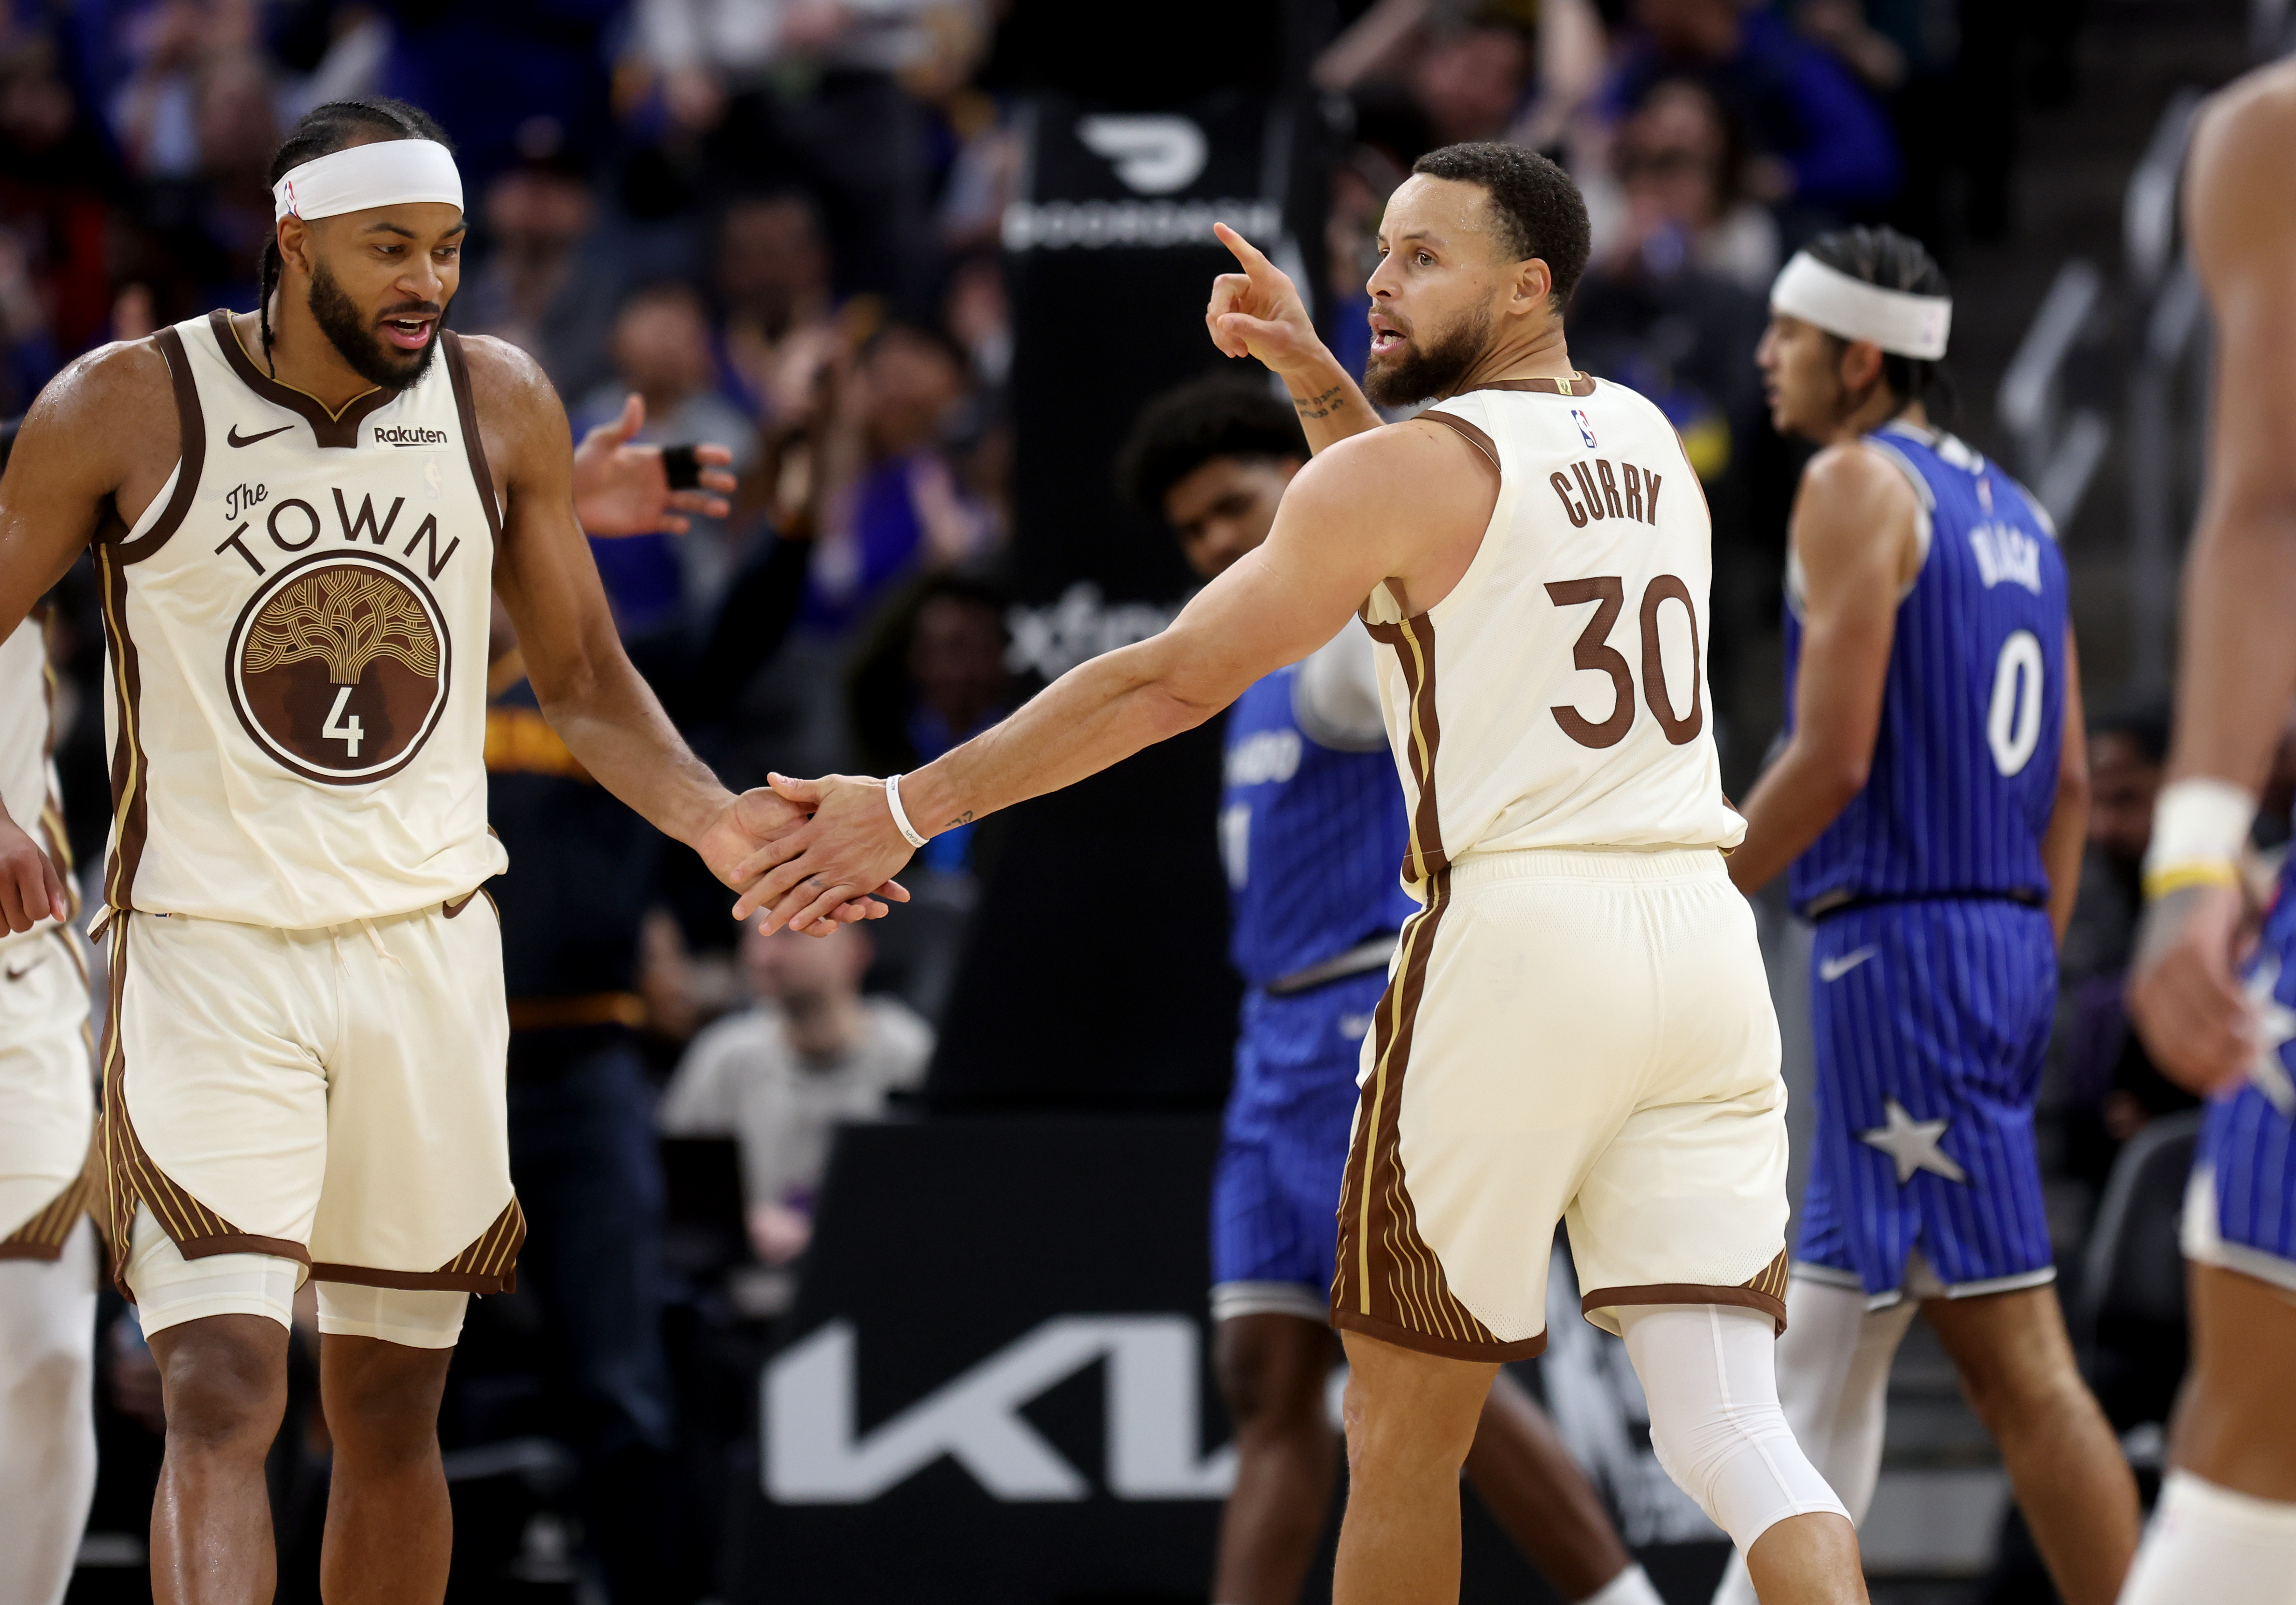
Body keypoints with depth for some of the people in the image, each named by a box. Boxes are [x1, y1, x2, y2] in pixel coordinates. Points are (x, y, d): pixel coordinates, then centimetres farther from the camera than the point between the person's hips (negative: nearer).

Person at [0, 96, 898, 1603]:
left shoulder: (501, 407, 3)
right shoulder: (128, 409, -7)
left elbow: (587, 683, 13)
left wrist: (712, 818, -5)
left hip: (428, 953, 4)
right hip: (212, 954, -4)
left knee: (393, 1410, 11)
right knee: (224, 1394, -17)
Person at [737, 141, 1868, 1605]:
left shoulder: (1404, 471, -4)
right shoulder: (1645, 439, 17)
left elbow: (1168, 684, -3)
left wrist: (914, 807, 2)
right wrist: (1312, 371, 26)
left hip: (1520, 936, -6)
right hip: (1703, 937, 6)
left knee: (1404, 1431, 9)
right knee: (1730, 1428, -1)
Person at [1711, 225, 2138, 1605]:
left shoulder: (1856, 485, -9)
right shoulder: (2014, 511, 17)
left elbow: (1831, 760, -17)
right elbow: (2071, 785, 16)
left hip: (1902, 946, -9)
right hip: (2006, 934, 9)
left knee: (2014, 1353, -11)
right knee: (1827, 1331, 13)